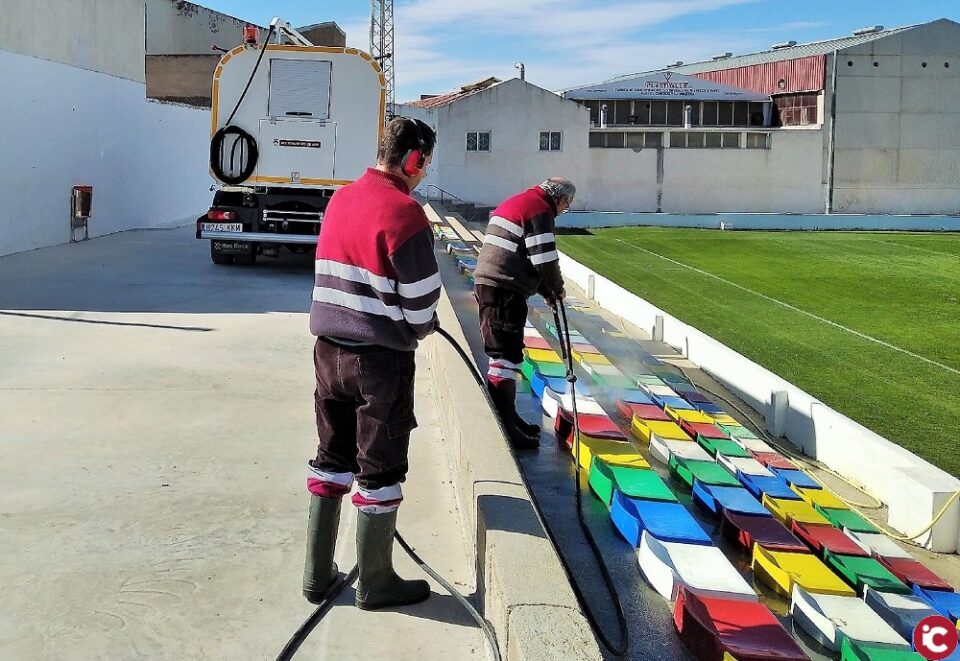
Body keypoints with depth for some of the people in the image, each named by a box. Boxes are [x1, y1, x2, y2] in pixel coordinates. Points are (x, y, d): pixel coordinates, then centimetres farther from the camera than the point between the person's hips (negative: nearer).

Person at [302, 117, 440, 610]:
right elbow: (422, 295, -14)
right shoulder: (404, 212, -16)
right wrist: (421, 328, 9)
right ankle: (376, 584, 18)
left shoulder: (339, 200, 7)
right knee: (379, 471, 5)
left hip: (329, 348, 7)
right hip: (381, 356, -7)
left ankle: (317, 575, 24)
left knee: (332, 460, 17)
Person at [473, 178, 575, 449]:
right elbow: (544, 259, -13)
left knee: (505, 352, 18)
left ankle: (507, 417, 28)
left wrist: (546, 290, 23)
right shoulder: (540, 210, -8)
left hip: (489, 284, 11)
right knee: (507, 354, -8)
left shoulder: (517, 203, 24)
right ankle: (503, 427, -7)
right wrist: (557, 289, 5)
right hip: (504, 291, -10)